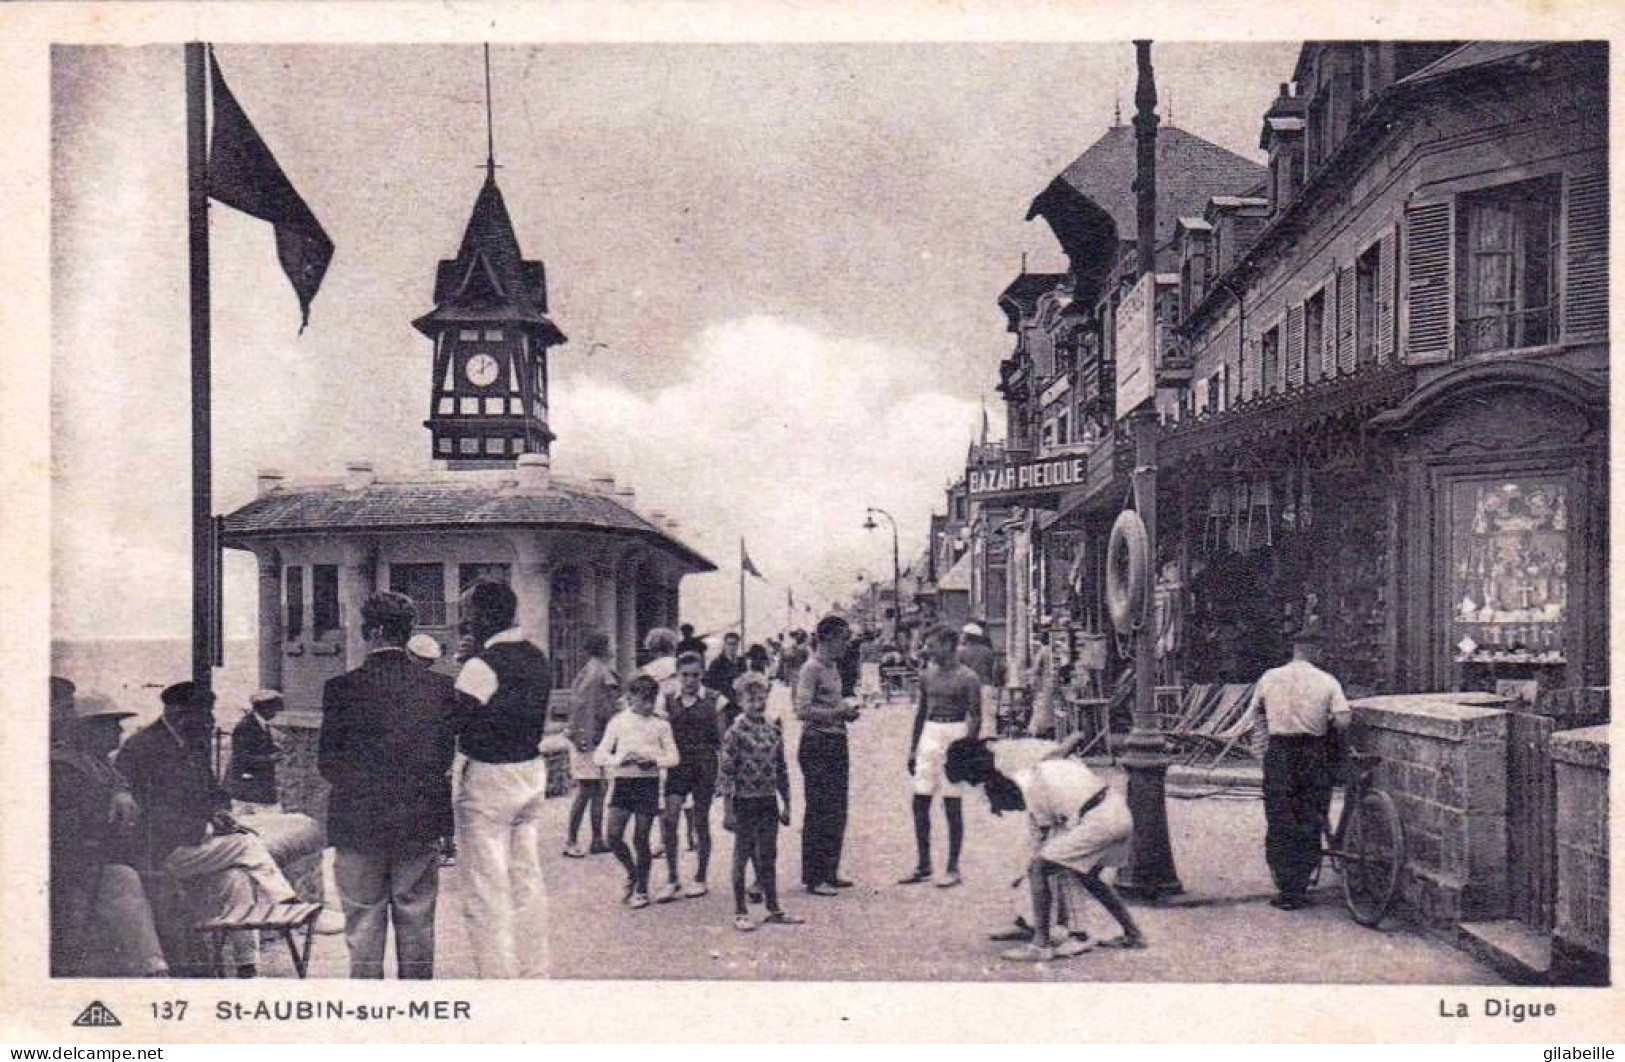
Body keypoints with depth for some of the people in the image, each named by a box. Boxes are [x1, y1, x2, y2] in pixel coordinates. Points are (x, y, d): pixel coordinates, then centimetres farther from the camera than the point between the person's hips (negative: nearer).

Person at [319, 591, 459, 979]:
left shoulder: (341, 688, -9)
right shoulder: (440, 686, -5)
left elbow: (326, 762, -3)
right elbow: (448, 755, 1)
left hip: (358, 821, -2)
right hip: (421, 823, 2)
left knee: (364, 928, 10)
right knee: (417, 925, 12)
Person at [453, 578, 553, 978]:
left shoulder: (482, 665, -17)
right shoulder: (539, 659, 8)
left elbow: (455, 722, -18)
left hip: (489, 778, -8)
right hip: (533, 771, 8)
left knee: (486, 891, 0)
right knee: (528, 880, 14)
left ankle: (497, 978, 4)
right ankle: (534, 973, 22)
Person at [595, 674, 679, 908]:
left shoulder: (660, 724, 4)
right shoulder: (618, 722, 4)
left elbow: (673, 756, 5)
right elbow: (600, 755, 3)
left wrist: (654, 761, -15)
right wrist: (620, 760, -15)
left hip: (648, 782, -1)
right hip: (622, 781, 1)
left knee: (640, 839, 1)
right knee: (614, 836, -7)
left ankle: (641, 889, 17)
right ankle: (632, 874, 20)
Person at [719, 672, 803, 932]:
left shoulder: (774, 731, 5)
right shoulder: (735, 733, -11)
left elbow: (781, 770, 12)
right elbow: (726, 773, -11)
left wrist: (786, 804, 12)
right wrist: (727, 810, -14)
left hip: (769, 802, 5)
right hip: (745, 803, -5)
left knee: (768, 857, 12)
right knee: (742, 856, 4)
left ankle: (774, 909, 21)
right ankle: (740, 913, 14)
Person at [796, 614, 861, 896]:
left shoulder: (833, 668, 16)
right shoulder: (811, 669, -12)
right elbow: (803, 711, -21)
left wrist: (846, 711, 7)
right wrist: (838, 712, -18)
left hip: (837, 743, 9)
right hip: (817, 745, -9)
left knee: (837, 812, 12)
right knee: (819, 812, -5)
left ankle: (830, 872, 22)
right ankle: (813, 878, 2)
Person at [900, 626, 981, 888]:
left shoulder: (967, 678, -8)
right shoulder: (927, 675, 10)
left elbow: (975, 718, -9)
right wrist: (913, 748, 15)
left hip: (955, 736, -6)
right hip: (929, 736, 6)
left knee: (952, 805, 0)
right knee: (920, 803, 6)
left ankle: (953, 869, 10)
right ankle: (923, 866, 17)